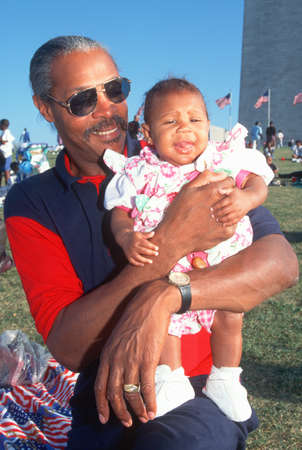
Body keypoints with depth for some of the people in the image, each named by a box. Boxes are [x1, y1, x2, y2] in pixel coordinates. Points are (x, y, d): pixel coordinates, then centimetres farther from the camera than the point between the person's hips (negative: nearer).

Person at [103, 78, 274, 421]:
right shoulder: (140, 174, -2)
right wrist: (127, 237, -24)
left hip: (222, 266, 1)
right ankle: (171, 380, 15)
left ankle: (225, 381, 22)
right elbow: (120, 213, -2)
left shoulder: (225, 160, -1)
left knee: (229, 314, -5)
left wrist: (245, 198, -30)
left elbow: (257, 182, -6)